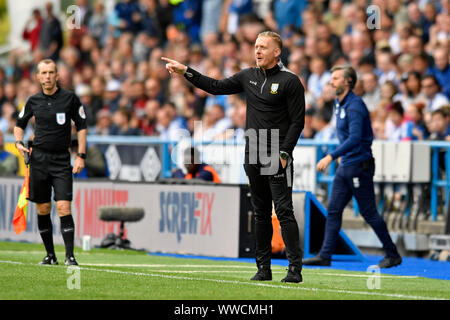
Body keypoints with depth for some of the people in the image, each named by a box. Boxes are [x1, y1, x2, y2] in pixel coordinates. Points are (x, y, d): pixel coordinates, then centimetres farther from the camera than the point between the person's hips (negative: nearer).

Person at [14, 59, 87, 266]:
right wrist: (19, 143, 2)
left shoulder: (70, 98, -2)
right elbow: (20, 124, 21)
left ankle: (70, 256, -14)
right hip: (38, 158, 3)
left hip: (61, 160, -3)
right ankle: (50, 255, 15)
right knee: (42, 209, 5)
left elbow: (81, 126, 3)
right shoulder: (34, 101, 6)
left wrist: (81, 156, -3)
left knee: (63, 207, -13)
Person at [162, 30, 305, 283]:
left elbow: (298, 121, -8)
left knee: (284, 210, -10)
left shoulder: (290, 81, -6)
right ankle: (263, 267, 13)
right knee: (261, 212, 9)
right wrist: (185, 71, 10)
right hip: (253, 156, 6)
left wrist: (284, 153, -15)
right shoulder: (248, 76, 12)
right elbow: (217, 87, 16)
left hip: (277, 157, -6)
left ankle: (295, 268, -11)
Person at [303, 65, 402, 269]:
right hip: (345, 166, 9)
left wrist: (331, 157, -31)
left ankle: (393, 255, 6)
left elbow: (355, 138, -27)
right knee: (333, 210, 3)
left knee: (369, 212, -4)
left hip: (359, 166, -9)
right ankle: (325, 255, 2)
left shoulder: (354, 106, -17)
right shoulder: (340, 104, 14)